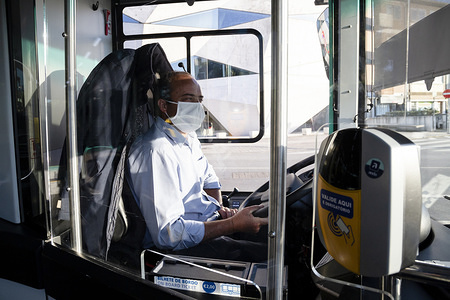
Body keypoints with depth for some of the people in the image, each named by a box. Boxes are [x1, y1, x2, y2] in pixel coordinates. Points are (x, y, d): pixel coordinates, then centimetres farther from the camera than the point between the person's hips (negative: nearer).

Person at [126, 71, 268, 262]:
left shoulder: (188, 137, 9)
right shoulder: (156, 152, -23)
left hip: (211, 221, 9)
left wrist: (220, 207, 5)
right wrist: (234, 224, -26)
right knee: (267, 253, -22)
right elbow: (167, 234, -27)